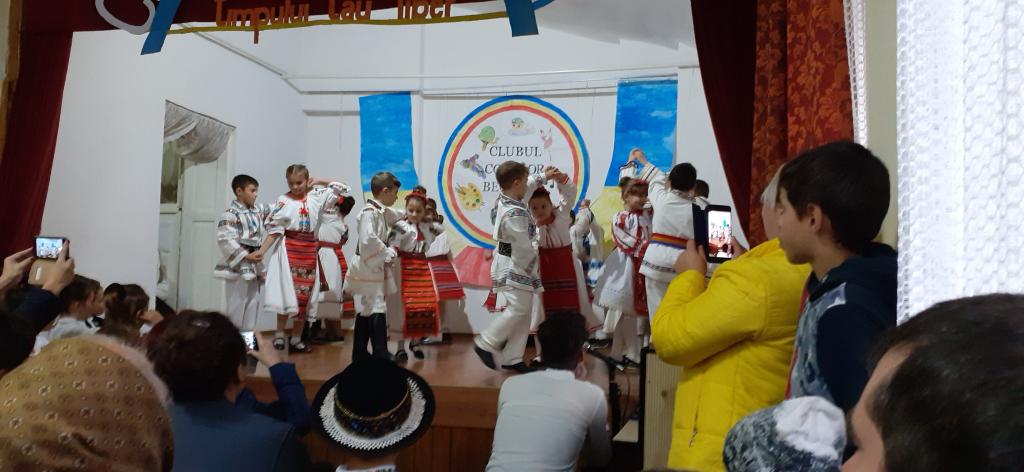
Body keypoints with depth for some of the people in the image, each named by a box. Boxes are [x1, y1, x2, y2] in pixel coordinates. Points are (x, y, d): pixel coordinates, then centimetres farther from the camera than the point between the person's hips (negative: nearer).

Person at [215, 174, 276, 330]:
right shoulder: (230, 214, -12)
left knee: (253, 309, 10)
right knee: (237, 310, -2)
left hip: (255, 268, 8)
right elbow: (225, 240, -20)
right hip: (239, 269, -8)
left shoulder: (258, 210, 11)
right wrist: (246, 256, -23)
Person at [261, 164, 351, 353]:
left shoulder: (317, 197, 8)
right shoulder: (283, 200, -1)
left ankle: (296, 339, 15)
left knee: (305, 294, 6)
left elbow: (343, 189, 14)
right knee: (288, 291, -12)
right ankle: (279, 334, 0)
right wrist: (261, 252, -12)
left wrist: (318, 182, 11)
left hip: (309, 251, 4)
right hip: (289, 249, -3)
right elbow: (275, 229, -4)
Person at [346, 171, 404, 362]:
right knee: (377, 311, -8)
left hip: (376, 268, 10)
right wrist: (388, 253, -17)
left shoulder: (383, 212, 12)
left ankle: (360, 353, 21)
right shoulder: (369, 212, -18)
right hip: (368, 268, -10)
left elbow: (394, 215, 36)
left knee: (366, 311, 14)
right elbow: (368, 240, -28)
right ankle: (381, 353, -3)